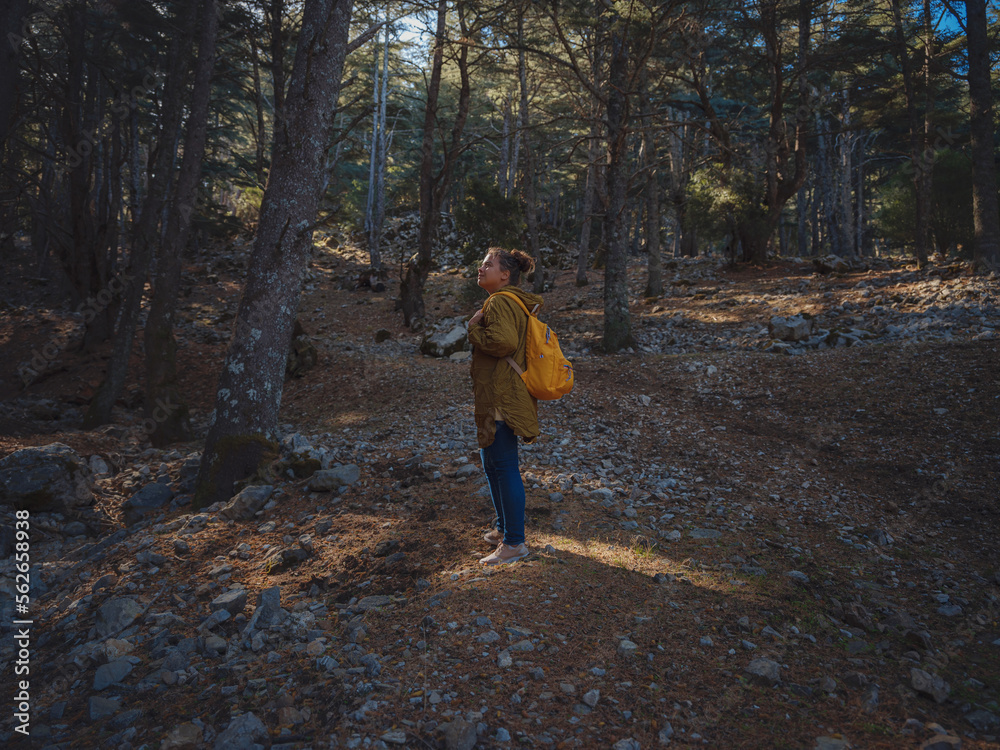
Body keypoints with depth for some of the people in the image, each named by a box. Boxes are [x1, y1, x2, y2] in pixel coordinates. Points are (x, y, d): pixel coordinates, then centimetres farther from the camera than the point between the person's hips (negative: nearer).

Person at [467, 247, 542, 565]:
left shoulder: (500, 303, -15)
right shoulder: (514, 302, 18)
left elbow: (502, 341, -30)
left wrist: (474, 328, -13)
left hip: (500, 399, -11)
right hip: (499, 397, 11)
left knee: (503, 467, -5)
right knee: (492, 464, 20)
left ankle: (515, 542, 3)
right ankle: (504, 528, 32)